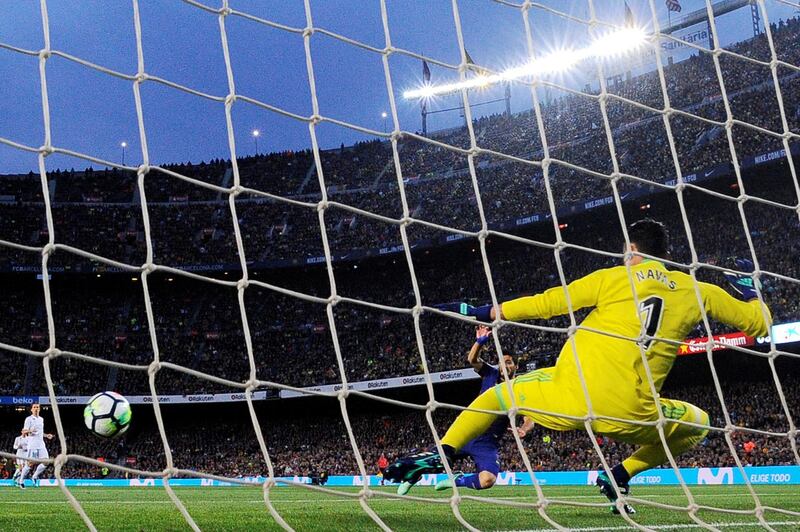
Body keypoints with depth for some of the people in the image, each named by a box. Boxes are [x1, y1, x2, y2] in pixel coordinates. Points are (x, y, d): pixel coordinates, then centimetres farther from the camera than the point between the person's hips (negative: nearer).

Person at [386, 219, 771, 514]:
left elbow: (547, 303, 4)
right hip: (628, 414, 1)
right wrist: (748, 289, 37)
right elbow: (759, 323, 17)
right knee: (698, 424, 29)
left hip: (570, 395, 0)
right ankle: (620, 475, 13)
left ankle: (441, 454, 8)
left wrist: (482, 313, 11)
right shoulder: (696, 291, 11)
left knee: (499, 394, 25)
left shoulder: (613, 277, 7)